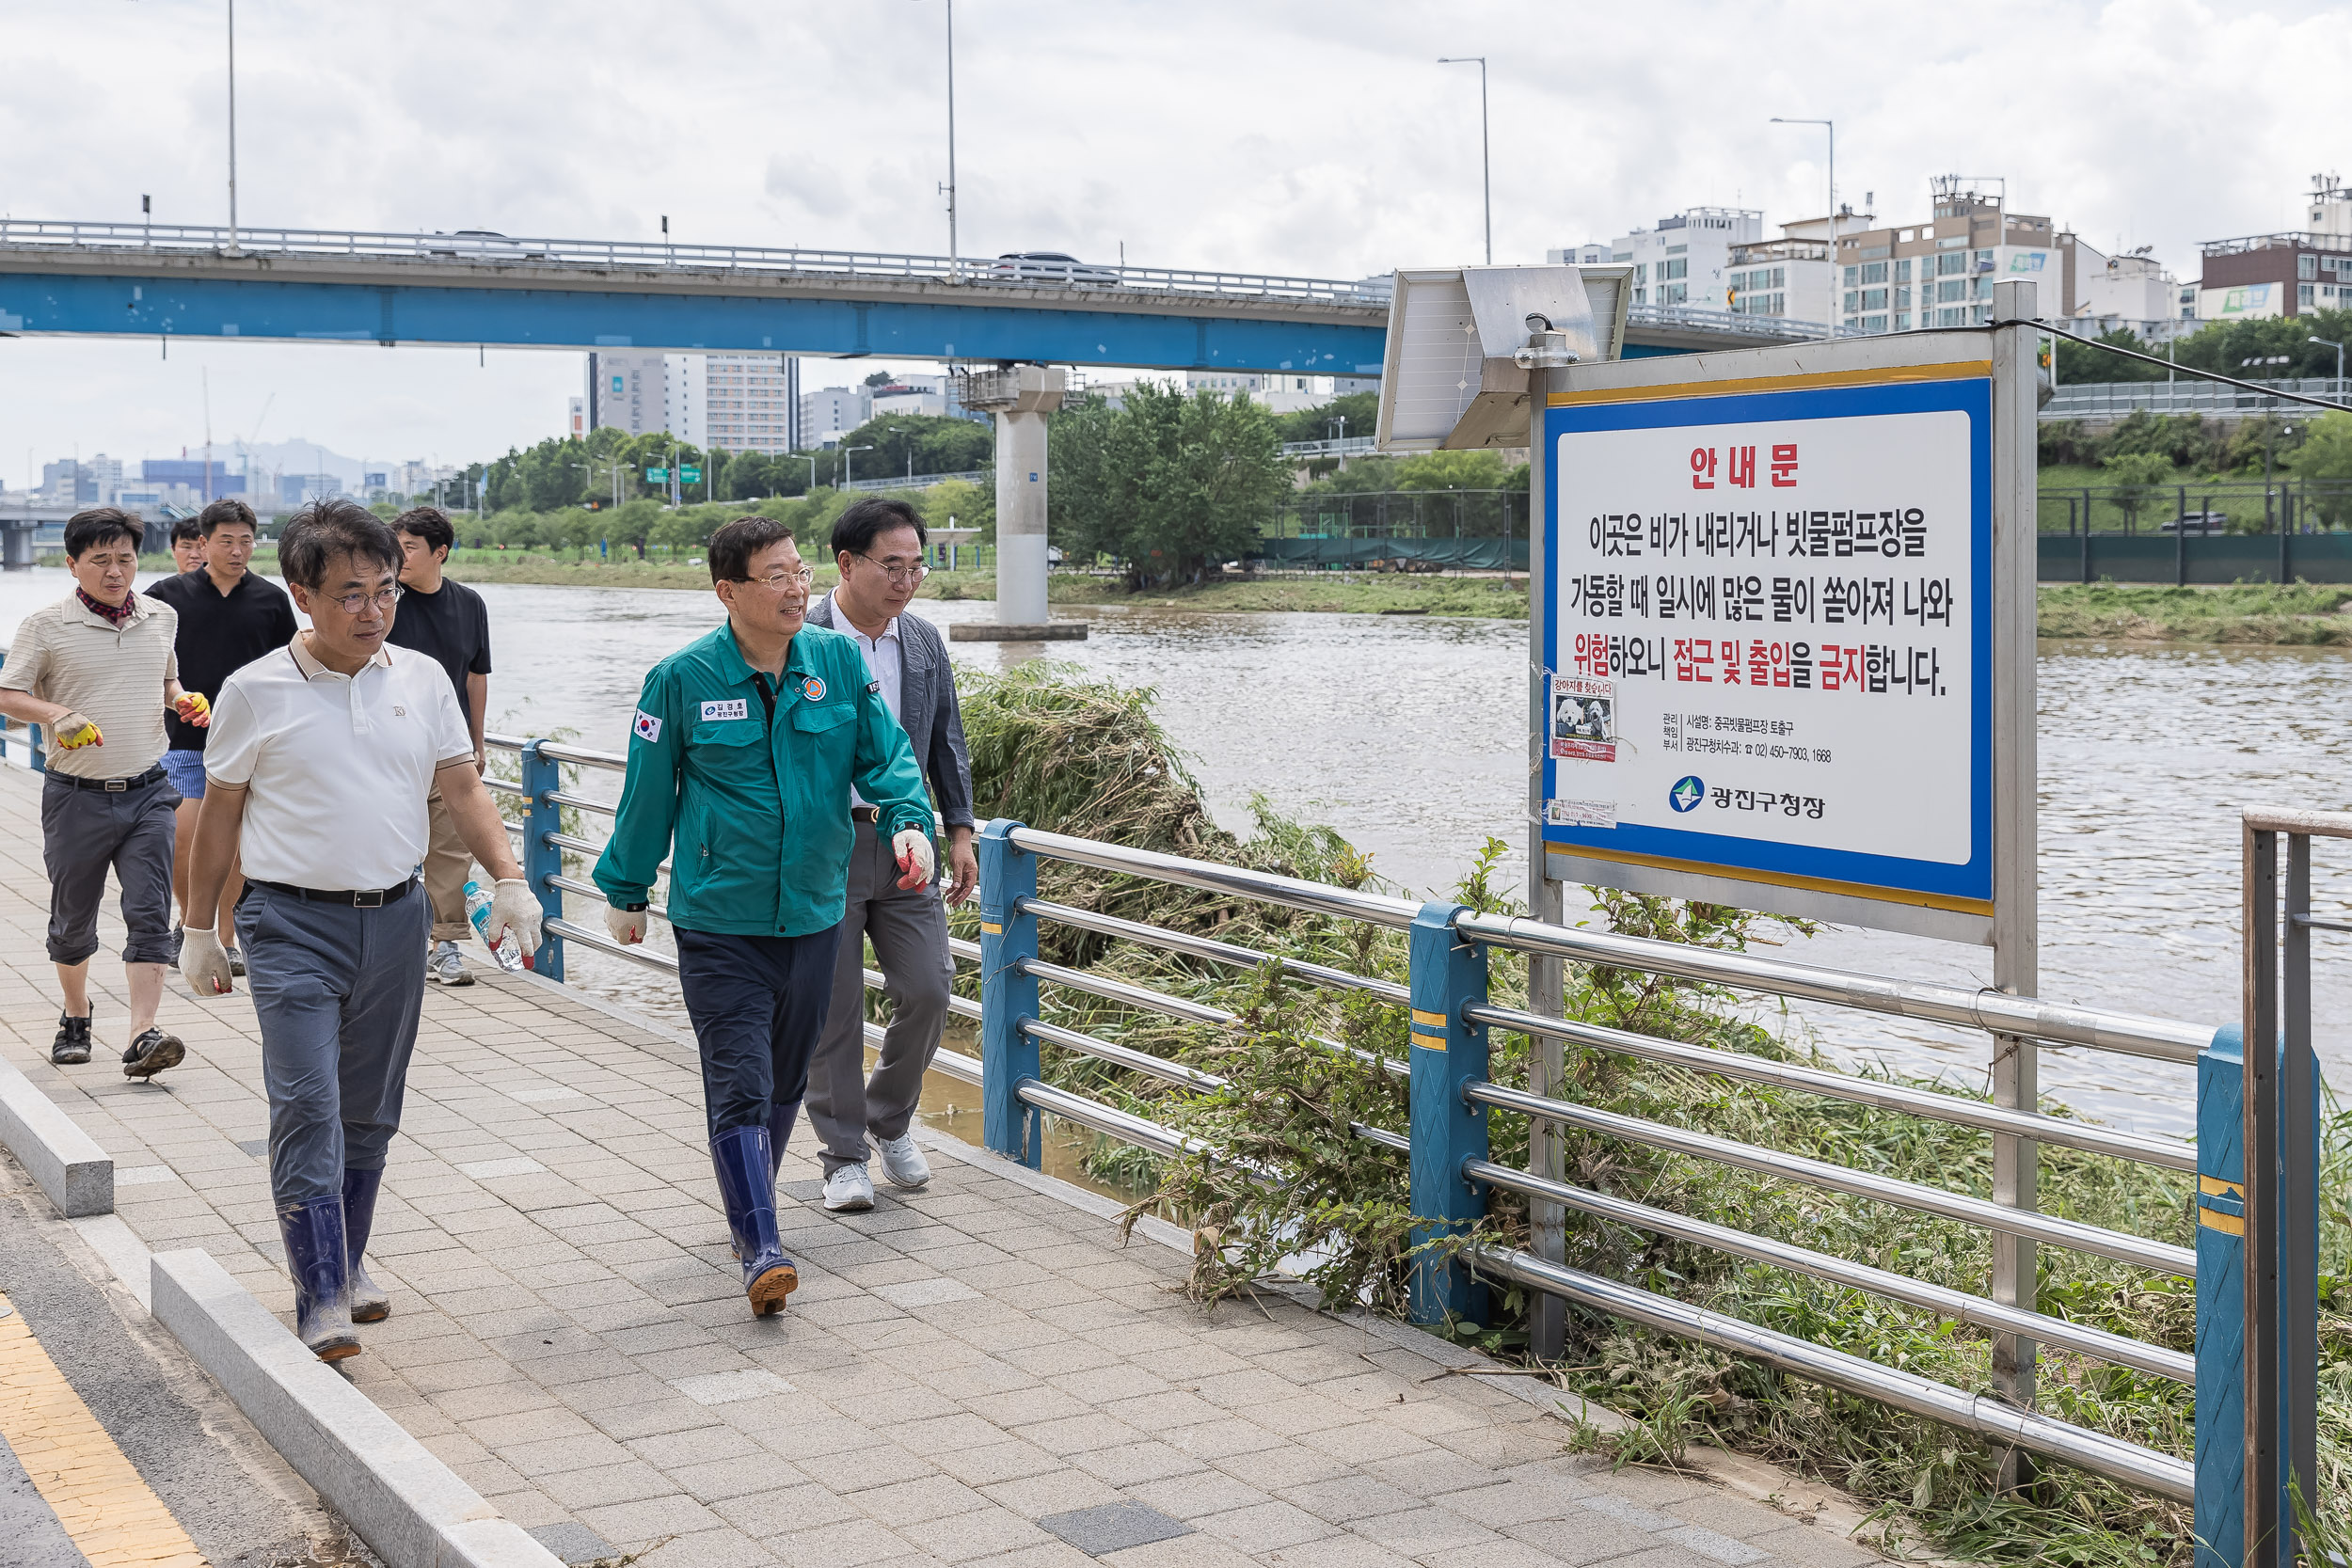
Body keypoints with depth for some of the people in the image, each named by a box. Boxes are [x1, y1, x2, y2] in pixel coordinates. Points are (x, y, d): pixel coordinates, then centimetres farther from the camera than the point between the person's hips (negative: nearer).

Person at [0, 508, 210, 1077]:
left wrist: (184, 700, 1)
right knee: (72, 918, 11)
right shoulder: (46, 625, -4)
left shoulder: (161, 618, 8)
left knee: (150, 913, -9)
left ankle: (143, 1035, -13)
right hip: (76, 795, -2)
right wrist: (56, 714, -22)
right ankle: (75, 1016, 34)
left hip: (147, 792, 2)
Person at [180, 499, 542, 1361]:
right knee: (308, 1107, -11)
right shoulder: (257, 691, -5)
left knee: (370, 1112, 13)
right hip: (293, 924, -3)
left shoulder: (422, 679, 4)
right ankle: (321, 1296, -8)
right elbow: (219, 815, 3)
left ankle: (350, 1259, 30)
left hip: (395, 918, 4)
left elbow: (463, 788, 7)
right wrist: (199, 931, 6)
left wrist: (510, 879, -6)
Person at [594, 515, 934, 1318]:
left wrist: (910, 820, -14)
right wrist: (625, 891, 10)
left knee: (786, 1080, 16)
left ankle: (750, 1205, 36)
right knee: (740, 1085, -10)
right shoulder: (683, 678, -8)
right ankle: (761, 1248, -11)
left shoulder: (838, 659, 0)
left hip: (813, 913, 4)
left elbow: (885, 753, 5)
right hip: (718, 920, -4)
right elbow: (647, 794, 2)